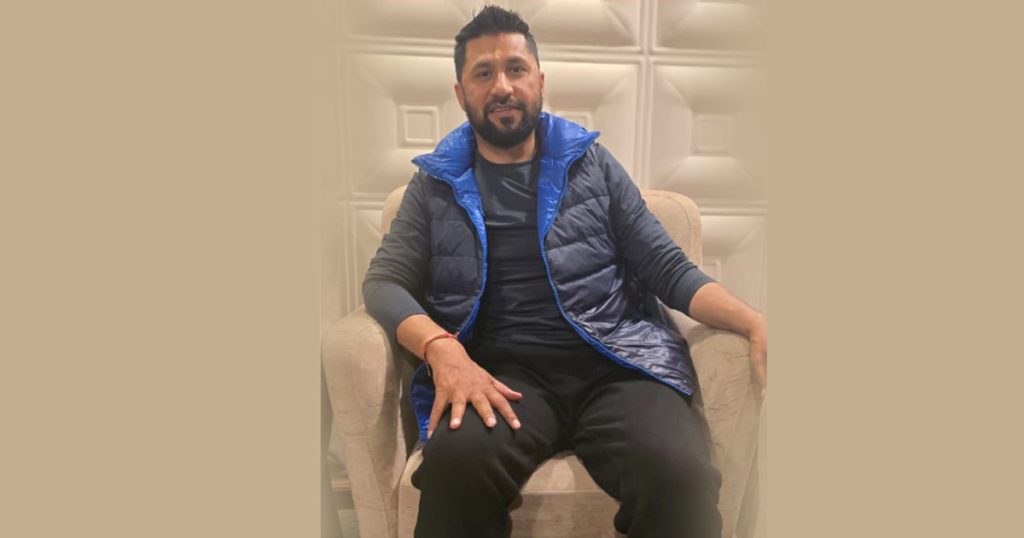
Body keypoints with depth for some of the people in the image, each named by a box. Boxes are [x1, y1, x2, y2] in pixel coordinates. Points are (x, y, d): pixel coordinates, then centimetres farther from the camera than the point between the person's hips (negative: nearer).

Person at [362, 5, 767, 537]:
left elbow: (665, 267, 10)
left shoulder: (592, 163, 14)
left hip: (615, 363, 1)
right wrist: (441, 348, -17)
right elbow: (385, 280, 5)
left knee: (678, 473, -31)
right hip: (503, 373, 0)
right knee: (455, 460, -34)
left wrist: (753, 322, -9)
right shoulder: (436, 183, 14)